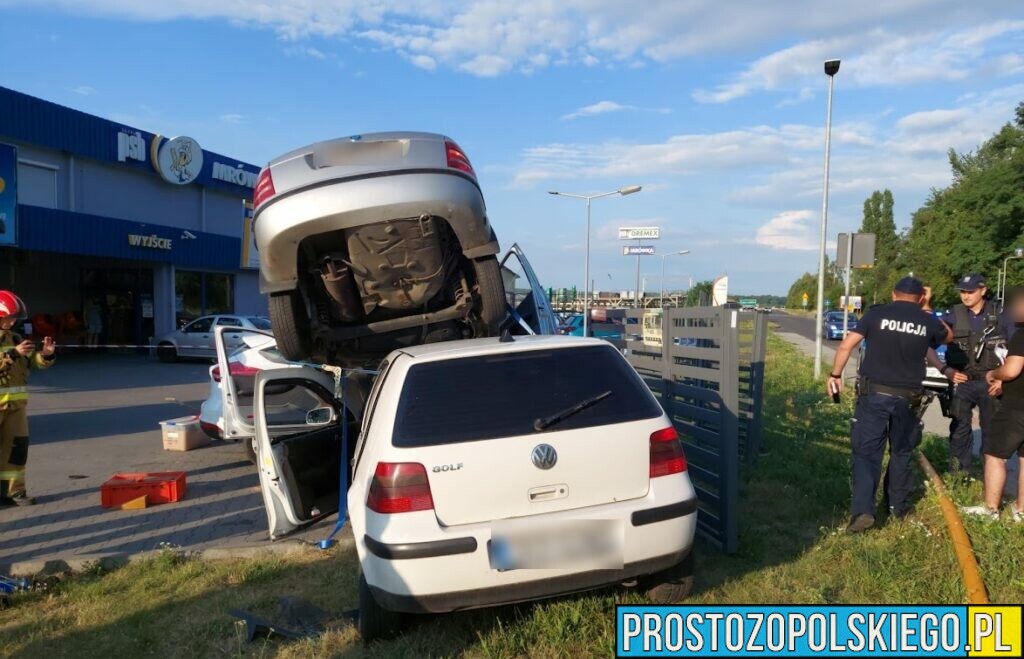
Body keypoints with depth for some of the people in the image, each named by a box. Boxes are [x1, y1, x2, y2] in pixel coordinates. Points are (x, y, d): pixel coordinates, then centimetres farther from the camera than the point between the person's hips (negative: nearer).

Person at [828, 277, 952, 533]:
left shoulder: (876, 314, -3)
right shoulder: (928, 322, 2)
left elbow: (846, 345, -7)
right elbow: (948, 336, 26)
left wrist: (835, 374, 4)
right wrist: (925, 311, 23)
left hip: (873, 393, -2)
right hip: (906, 397, 2)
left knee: (866, 452, 0)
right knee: (901, 452, 19)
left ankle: (862, 510, -11)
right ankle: (898, 505, 31)